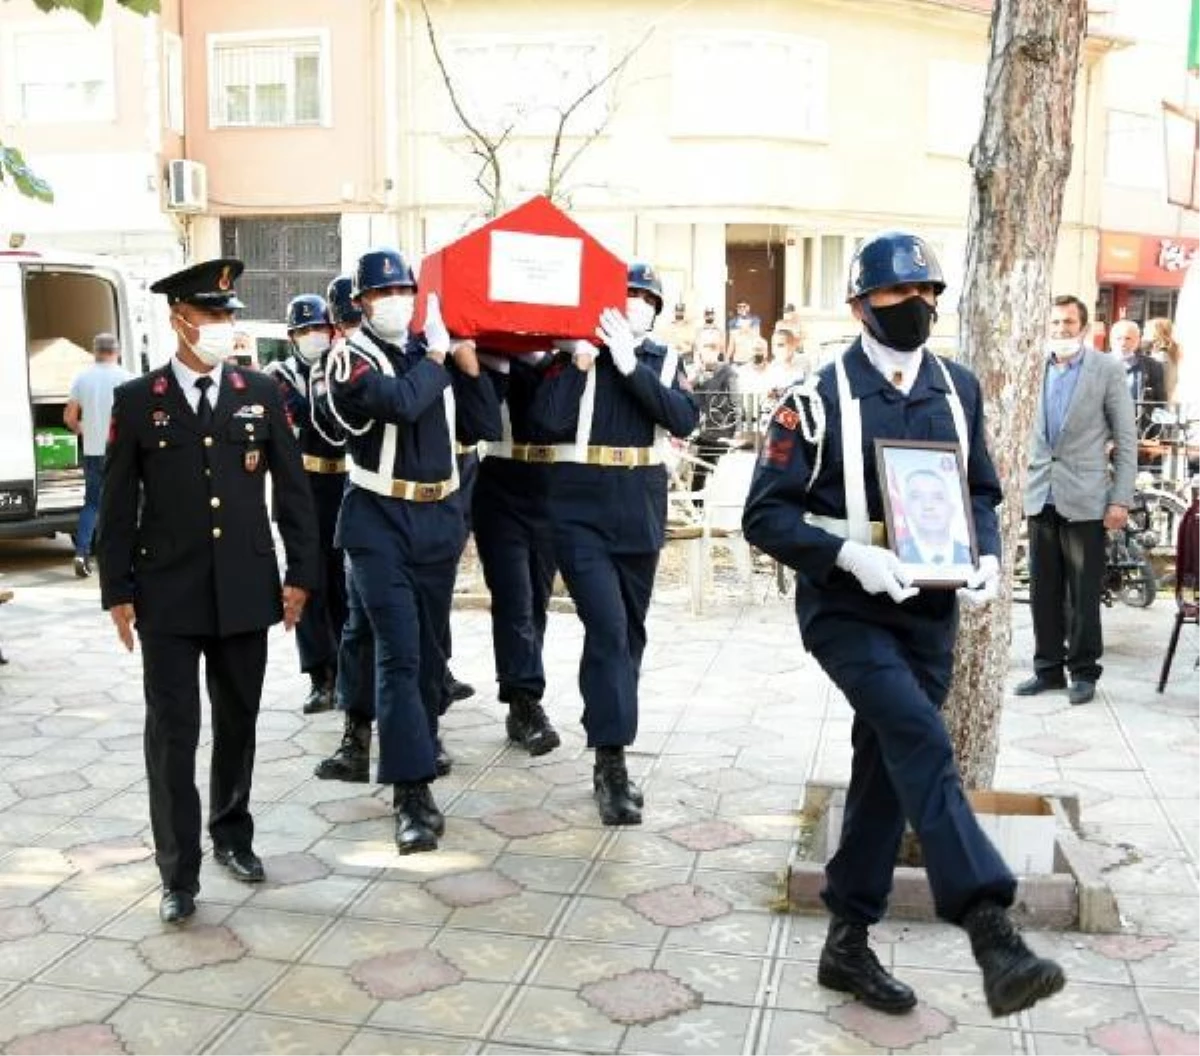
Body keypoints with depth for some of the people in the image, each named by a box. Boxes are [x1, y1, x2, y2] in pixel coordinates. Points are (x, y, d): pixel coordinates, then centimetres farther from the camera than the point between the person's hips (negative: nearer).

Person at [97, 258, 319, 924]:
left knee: (238, 724, 14)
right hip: (168, 597, -2)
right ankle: (178, 873, 9)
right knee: (172, 734, 0)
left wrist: (300, 573, 2)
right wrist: (117, 593, -2)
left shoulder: (261, 394, 4)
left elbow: (293, 489, 6)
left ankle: (232, 834, 34)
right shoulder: (137, 400, 0)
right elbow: (118, 506, 1)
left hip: (245, 592, 2)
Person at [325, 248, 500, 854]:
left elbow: (486, 427, 10)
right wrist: (437, 360, -8)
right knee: (399, 653, -11)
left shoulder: (438, 350, 10)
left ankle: (417, 753, 28)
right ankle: (413, 794, -11)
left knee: (431, 649, 12)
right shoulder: (350, 359, -5)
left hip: (439, 519, 5)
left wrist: (469, 367, -2)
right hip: (380, 522, -5)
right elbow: (400, 402, -24)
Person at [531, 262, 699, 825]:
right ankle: (612, 764, -13)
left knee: (630, 631, 12)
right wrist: (580, 362, -19)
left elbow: (685, 419, -9)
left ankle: (611, 747, 26)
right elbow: (548, 419, -14)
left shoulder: (662, 360, 8)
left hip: (641, 511, 5)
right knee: (607, 626, -16)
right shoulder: (576, 353, -1)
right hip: (581, 510, -4)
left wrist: (630, 365, -15)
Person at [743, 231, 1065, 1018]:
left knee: (889, 764, 10)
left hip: (929, 613, 5)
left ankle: (849, 943, 23)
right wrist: (850, 554, -24)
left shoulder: (959, 389, 6)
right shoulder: (820, 398, -9)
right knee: (921, 742, -24)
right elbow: (766, 515, -10)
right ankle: (992, 936, -26)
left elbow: (981, 492, 15)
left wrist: (988, 557, -5)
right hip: (847, 609, -5)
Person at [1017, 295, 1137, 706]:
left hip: (1084, 497, -3)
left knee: (1083, 591, 3)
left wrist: (1121, 499, -7)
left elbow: (1126, 438, -2)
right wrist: (1024, 484, 4)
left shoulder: (1108, 370, -2)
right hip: (1041, 496, 3)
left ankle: (1083, 671, 15)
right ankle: (1048, 668, 20)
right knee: (1043, 589, 8)